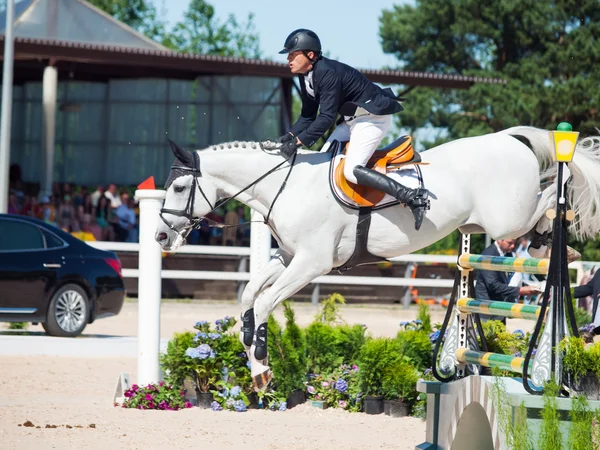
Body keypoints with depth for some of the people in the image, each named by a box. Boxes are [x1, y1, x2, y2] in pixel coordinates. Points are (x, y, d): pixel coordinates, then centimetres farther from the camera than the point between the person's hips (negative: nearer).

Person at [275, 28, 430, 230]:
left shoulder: (327, 73, -25)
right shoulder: (306, 77, 6)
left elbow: (326, 117, -29)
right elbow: (308, 116, 10)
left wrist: (299, 141, -30)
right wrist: (290, 136, -6)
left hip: (373, 116, -11)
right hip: (353, 119, 11)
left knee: (351, 170, -21)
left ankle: (414, 197, -28)